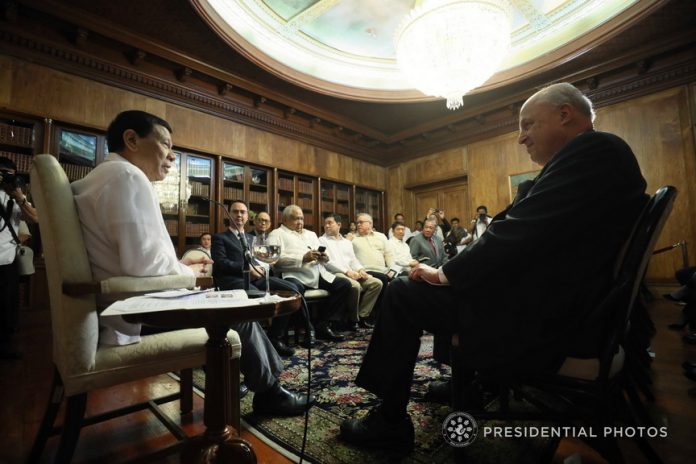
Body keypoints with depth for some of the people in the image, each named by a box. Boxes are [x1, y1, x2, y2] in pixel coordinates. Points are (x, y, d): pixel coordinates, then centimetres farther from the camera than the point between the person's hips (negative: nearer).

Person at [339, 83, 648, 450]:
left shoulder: (592, 151, -15)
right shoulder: (600, 156, 17)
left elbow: (518, 235, -24)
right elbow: (522, 233, 14)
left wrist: (446, 274, -10)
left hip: (546, 316, -10)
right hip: (560, 304, 10)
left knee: (402, 294, -6)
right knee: (452, 288, 26)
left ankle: (390, 423, 7)